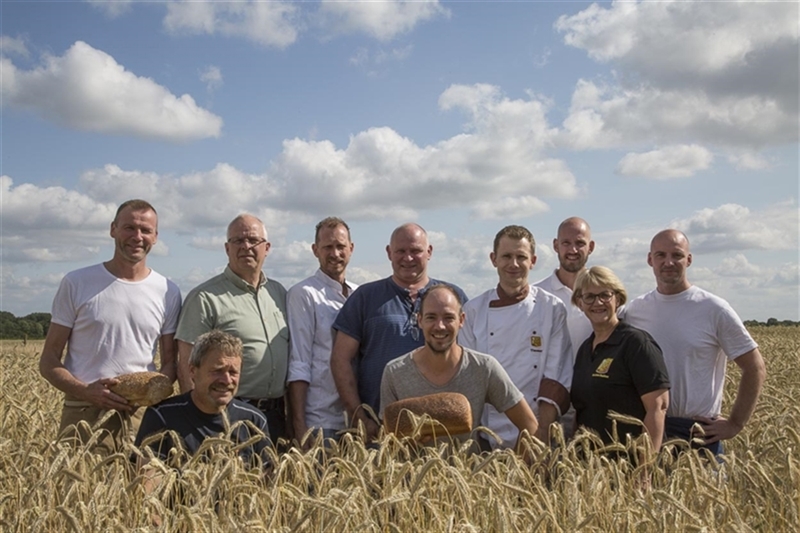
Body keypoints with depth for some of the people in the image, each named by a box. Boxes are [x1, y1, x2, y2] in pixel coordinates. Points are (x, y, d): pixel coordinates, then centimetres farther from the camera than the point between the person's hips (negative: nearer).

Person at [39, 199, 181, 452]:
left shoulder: (168, 292, 8)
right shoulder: (76, 283, 3)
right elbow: (48, 361, 3)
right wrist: (85, 391, -16)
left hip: (143, 415, 2)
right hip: (83, 413, -1)